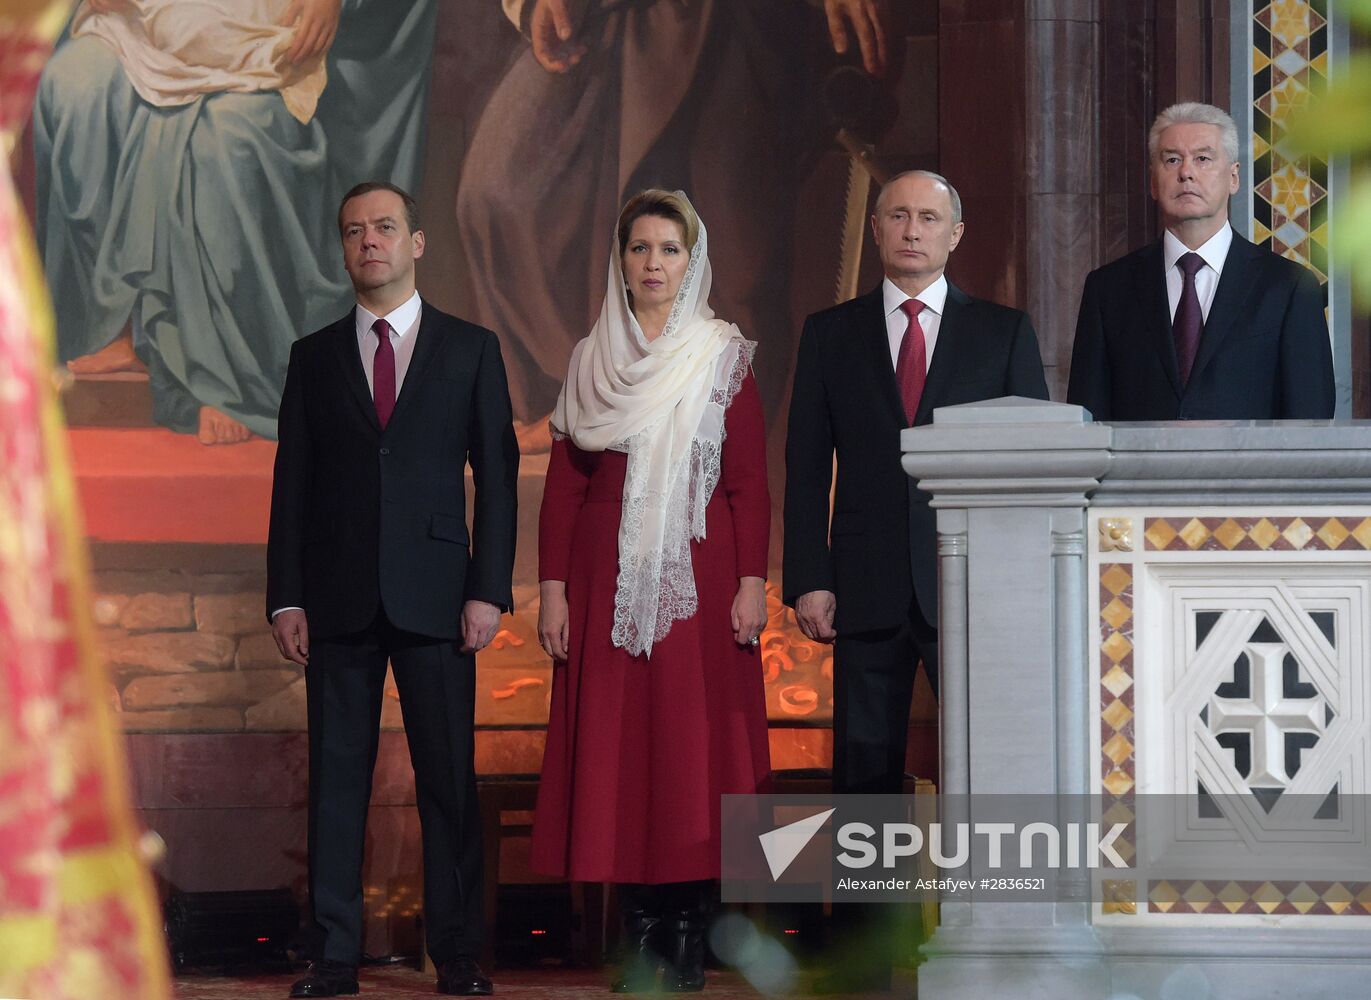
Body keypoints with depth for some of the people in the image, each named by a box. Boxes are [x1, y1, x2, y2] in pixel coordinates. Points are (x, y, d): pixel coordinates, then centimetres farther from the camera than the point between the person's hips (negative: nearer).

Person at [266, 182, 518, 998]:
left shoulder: (471, 349, 7)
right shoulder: (314, 357, 11)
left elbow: (497, 474, 4)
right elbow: (293, 482, 9)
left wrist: (489, 589, -5)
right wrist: (285, 597, 0)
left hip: (434, 593, -1)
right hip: (339, 596, 2)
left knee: (449, 777, -1)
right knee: (337, 775, 2)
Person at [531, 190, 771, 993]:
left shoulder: (724, 357, 3)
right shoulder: (593, 360, 9)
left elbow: (751, 478, 0)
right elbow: (564, 481, 8)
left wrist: (752, 581, -8)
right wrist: (553, 586, 1)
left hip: (699, 574, -2)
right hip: (609, 577, 2)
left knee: (695, 738, -3)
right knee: (616, 742, 0)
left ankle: (690, 927, 1)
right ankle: (642, 927, 4)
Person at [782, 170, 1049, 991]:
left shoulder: (1004, 332, 9)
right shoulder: (832, 334, 11)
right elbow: (807, 465, 7)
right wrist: (808, 579, -3)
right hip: (869, 585, 1)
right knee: (866, 769, 1)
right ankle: (868, 952, 5)